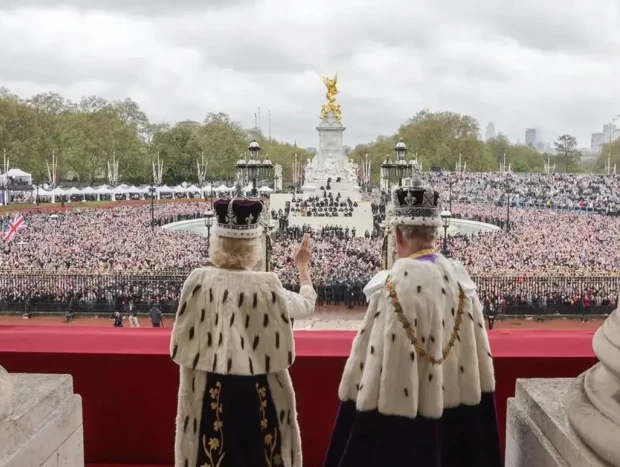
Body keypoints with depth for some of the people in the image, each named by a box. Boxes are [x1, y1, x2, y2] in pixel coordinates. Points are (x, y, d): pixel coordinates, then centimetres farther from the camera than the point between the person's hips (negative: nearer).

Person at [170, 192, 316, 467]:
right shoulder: (267, 286, -10)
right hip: (259, 392, 0)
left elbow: (181, 343, -2)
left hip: (211, 391, 1)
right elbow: (307, 303, 9)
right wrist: (303, 266, 25)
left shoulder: (199, 281, -10)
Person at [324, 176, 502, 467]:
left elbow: (376, 361, -22)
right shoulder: (459, 277, -1)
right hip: (456, 419, 7)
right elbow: (477, 359, 4)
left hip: (403, 429, -6)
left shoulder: (398, 283, -22)